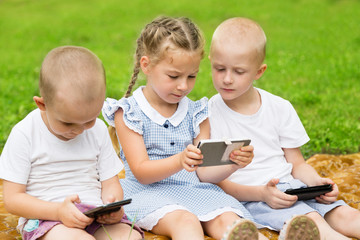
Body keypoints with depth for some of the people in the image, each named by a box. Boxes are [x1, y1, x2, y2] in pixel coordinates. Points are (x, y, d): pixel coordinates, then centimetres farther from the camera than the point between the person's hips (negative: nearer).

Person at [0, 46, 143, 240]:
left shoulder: (98, 130, 9)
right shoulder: (25, 135, -4)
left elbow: (110, 183, 14)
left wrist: (114, 204, -12)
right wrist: (58, 211, -22)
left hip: (96, 217, 4)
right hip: (45, 217, -4)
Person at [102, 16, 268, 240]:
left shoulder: (196, 113, 13)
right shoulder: (128, 113, 1)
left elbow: (203, 173, 10)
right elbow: (141, 173, -7)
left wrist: (232, 164, -12)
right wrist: (180, 161, -26)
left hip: (195, 189, 4)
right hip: (149, 192, -4)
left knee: (227, 220, -28)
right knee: (185, 221, -36)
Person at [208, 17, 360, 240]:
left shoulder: (280, 108, 9)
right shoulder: (208, 115, -3)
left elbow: (297, 163, 15)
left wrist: (317, 183, -9)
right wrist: (261, 193, -20)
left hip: (291, 188, 4)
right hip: (249, 197, -4)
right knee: (310, 221, -30)